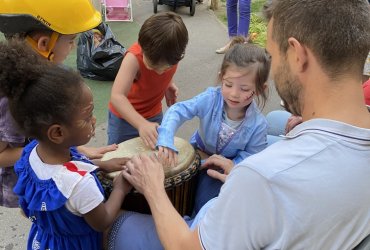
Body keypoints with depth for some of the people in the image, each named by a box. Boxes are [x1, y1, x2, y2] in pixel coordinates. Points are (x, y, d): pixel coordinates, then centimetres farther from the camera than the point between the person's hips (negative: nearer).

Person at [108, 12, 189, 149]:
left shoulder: (170, 54, -20)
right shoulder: (134, 57, -34)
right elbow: (117, 96, -43)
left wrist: (168, 84, -11)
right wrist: (141, 124, -55)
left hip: (154, 114, 4)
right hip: (124, 116, -4)